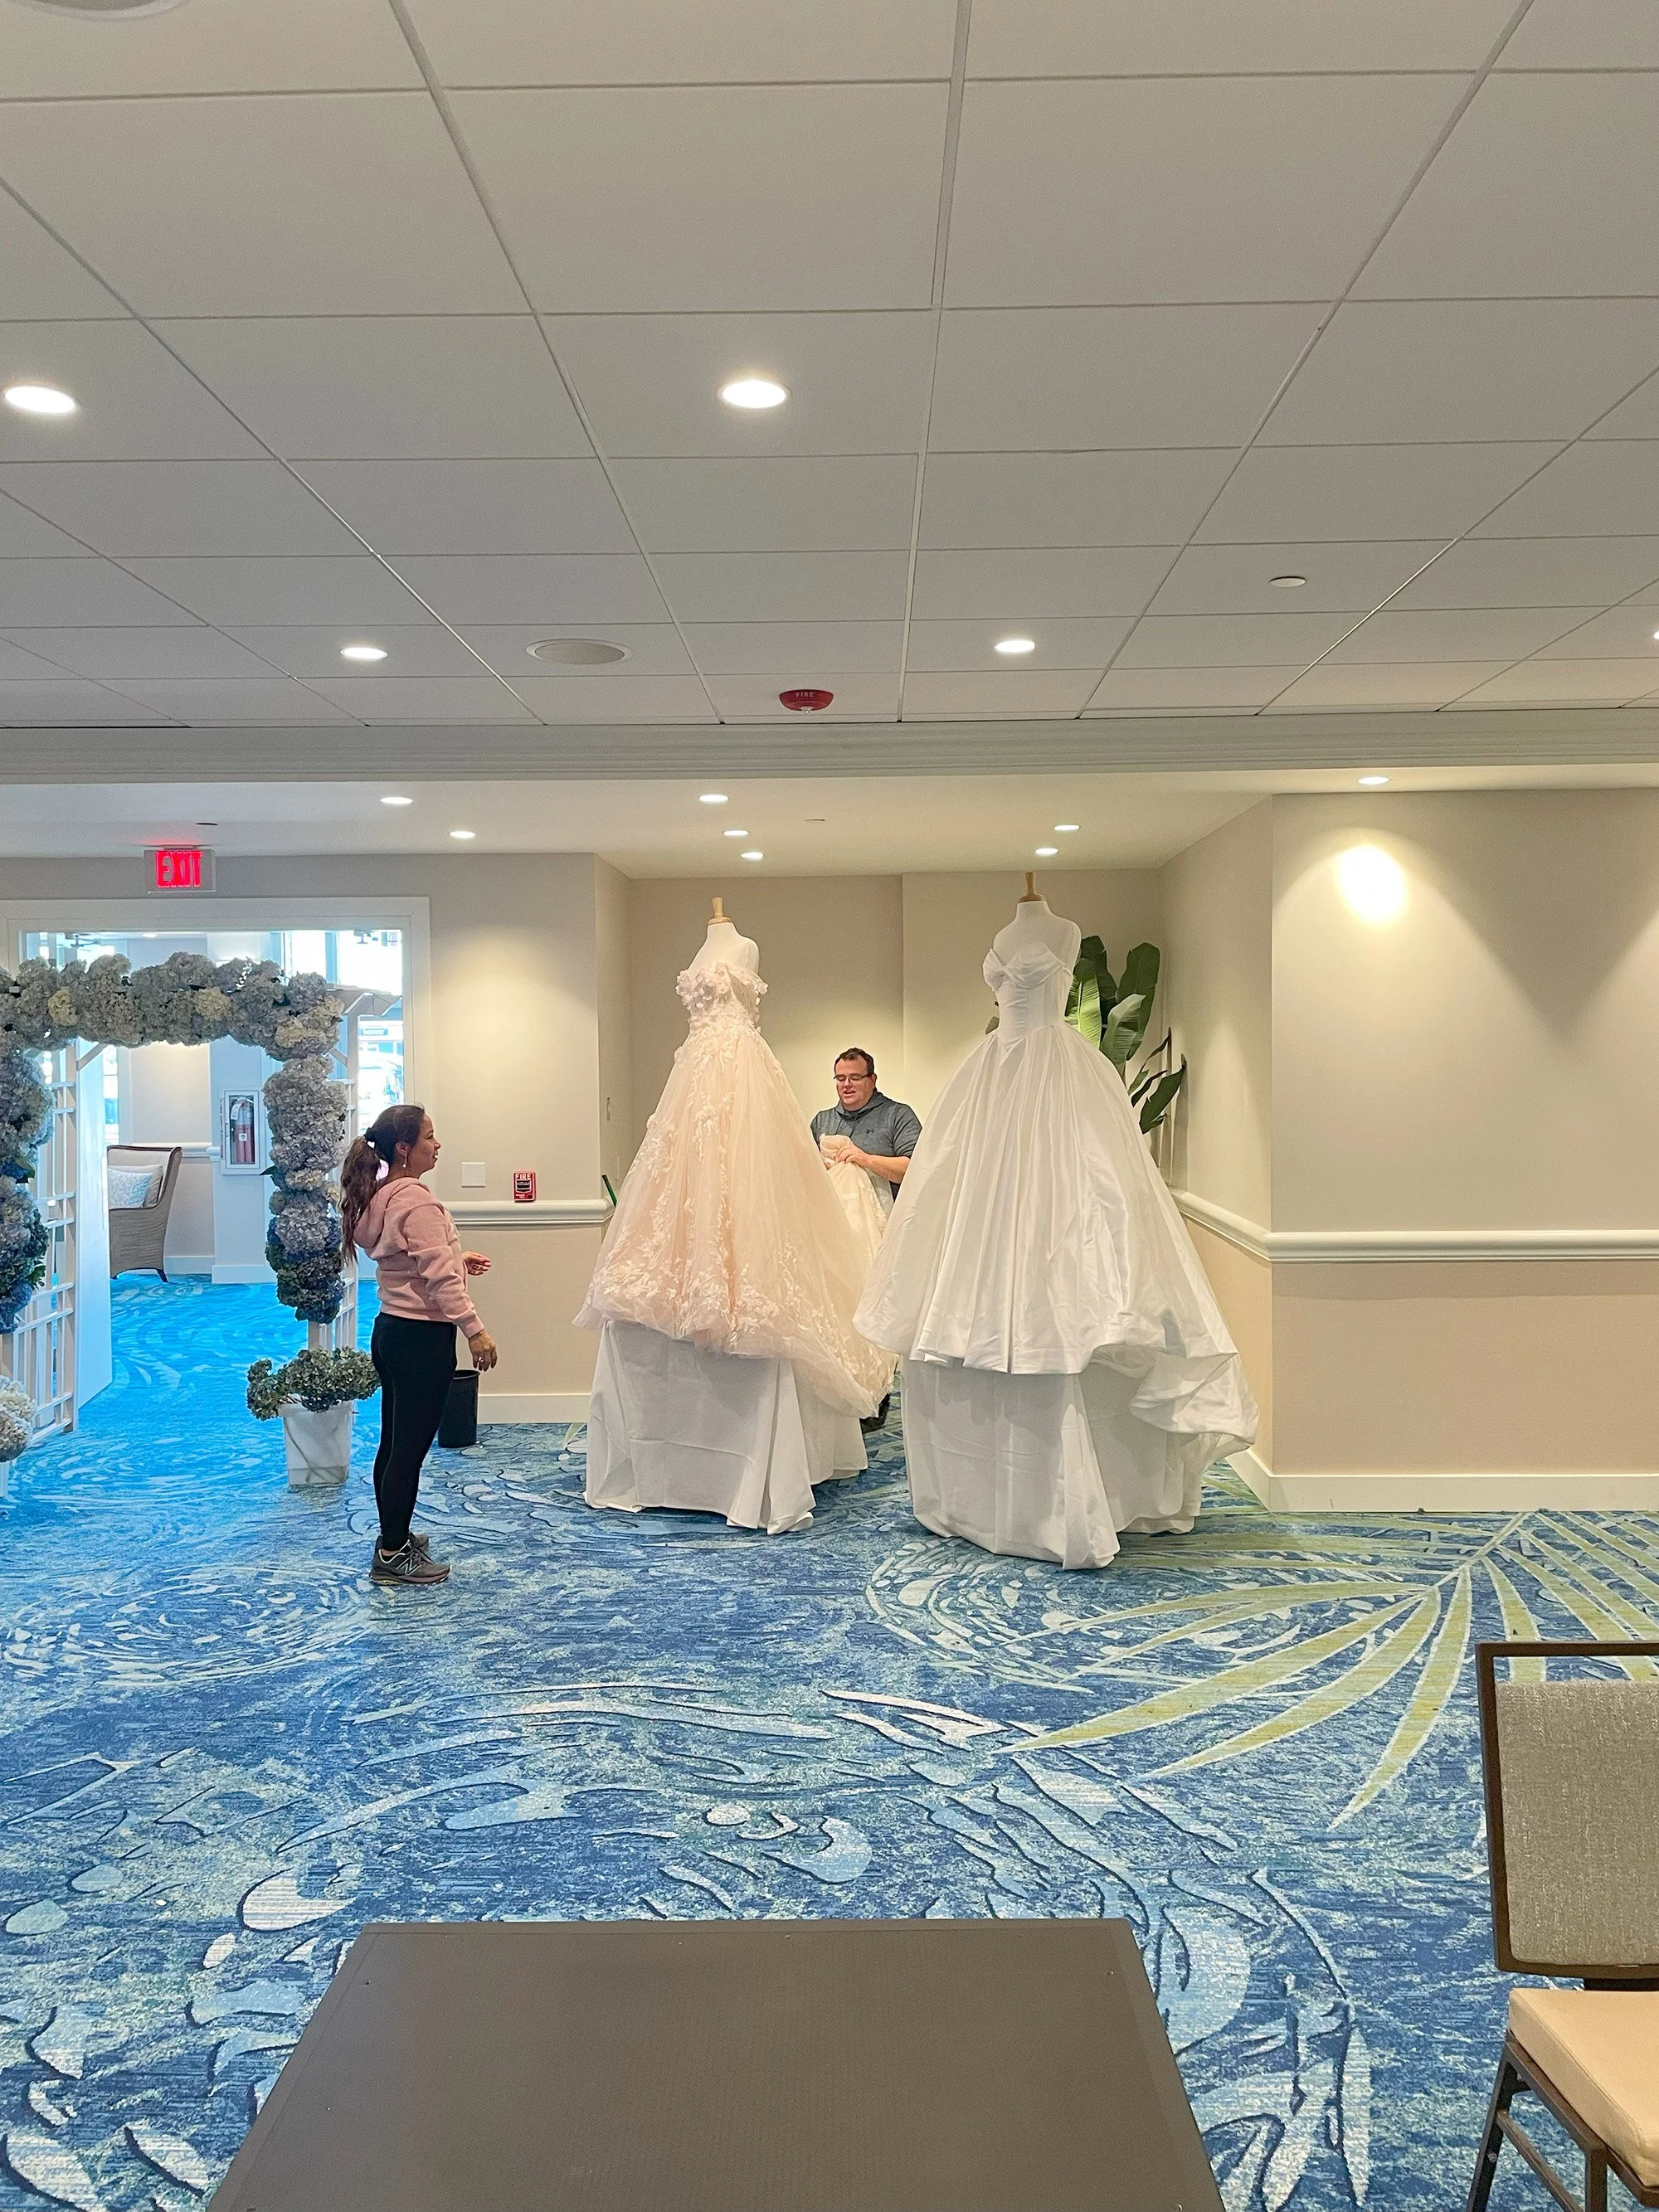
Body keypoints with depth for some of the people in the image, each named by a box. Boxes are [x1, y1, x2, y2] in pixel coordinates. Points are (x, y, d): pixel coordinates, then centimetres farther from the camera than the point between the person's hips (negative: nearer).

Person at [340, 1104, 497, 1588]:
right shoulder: (418, 1202, -20)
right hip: (421, 1336, -10)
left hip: (390, 1330, 10)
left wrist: (457, 1260, 15)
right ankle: (392, 1557, 7)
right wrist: (475, 1330, -20)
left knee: (394, 1442, 18)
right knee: (411, 1447, -1)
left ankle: (394, 1538, 30)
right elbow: (440, 1279, -23)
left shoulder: (379, 1197, 10)